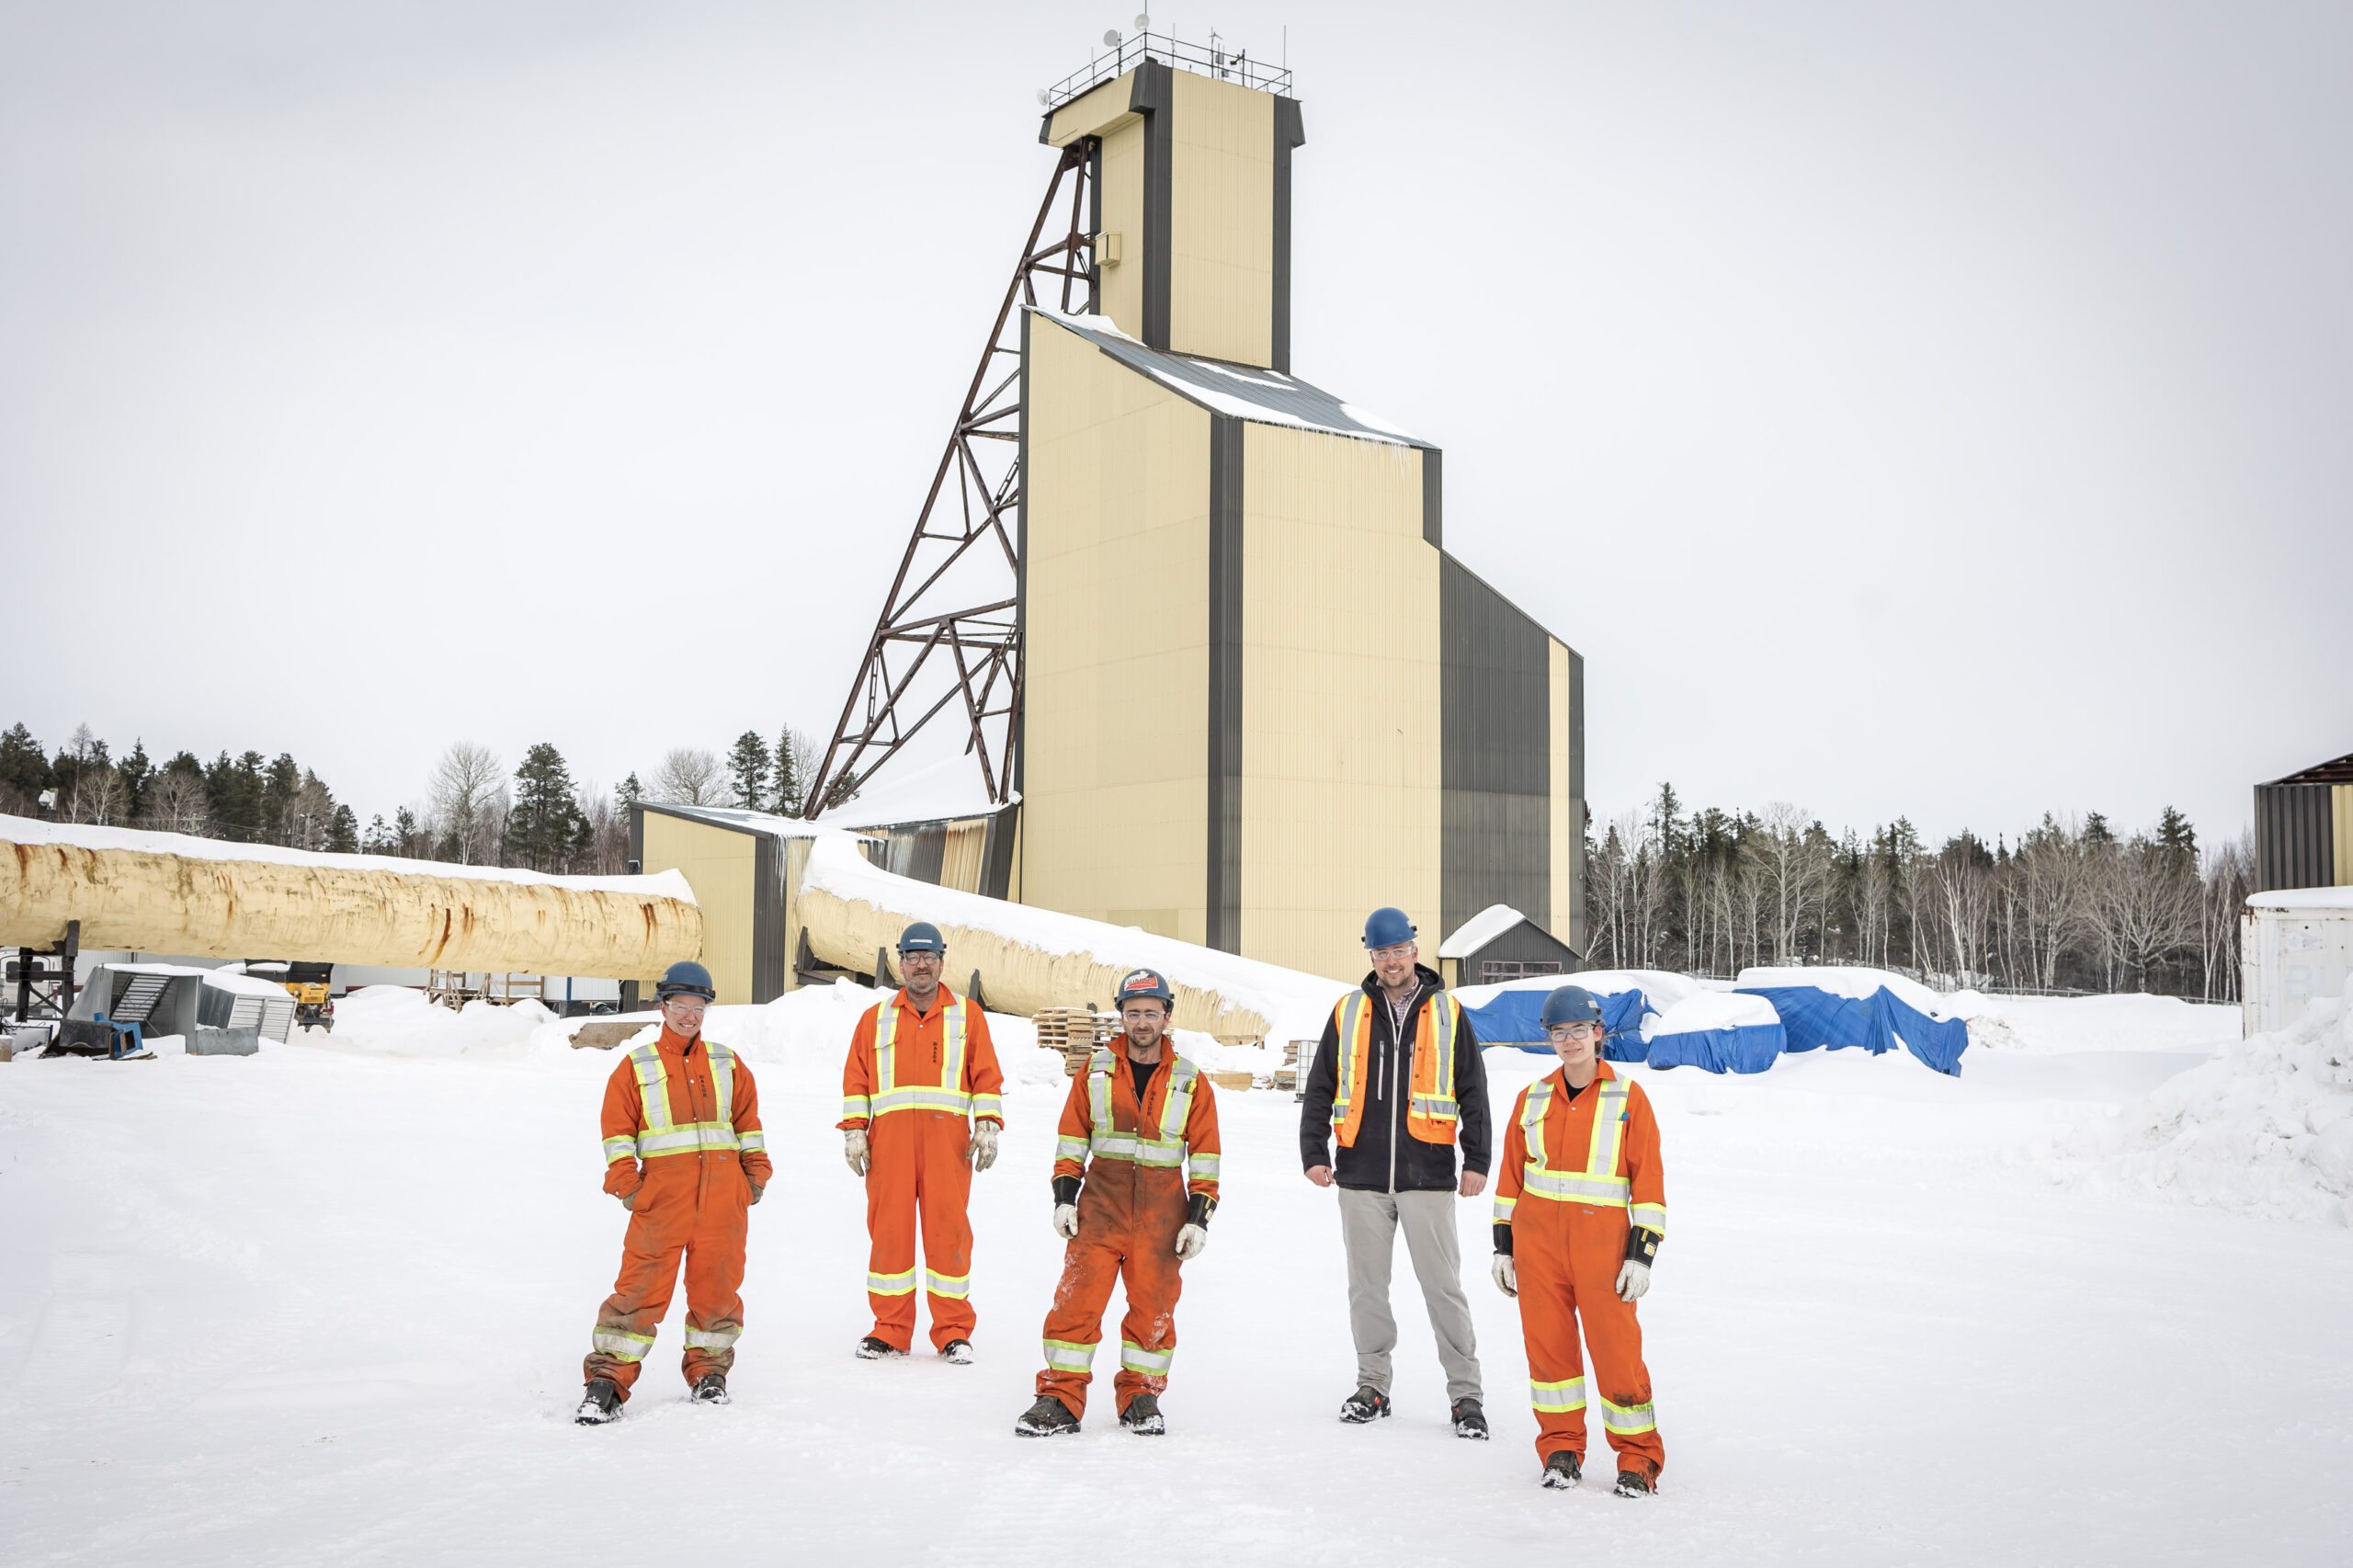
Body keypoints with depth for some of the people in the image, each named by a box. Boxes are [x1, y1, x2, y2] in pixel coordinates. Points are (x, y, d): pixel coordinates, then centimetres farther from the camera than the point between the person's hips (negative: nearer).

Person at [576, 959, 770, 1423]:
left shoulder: (727, 1064, 14)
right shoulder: (636, 1067, 7)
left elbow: (748, 1121, 18)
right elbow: (618, 1130, 5)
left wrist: (756, 1175, 11)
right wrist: (626, 1185, -4)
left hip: (722, 1195, 3)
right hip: (662, 1192, -2)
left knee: (717, 1285, 6)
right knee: (641, 1286, -6)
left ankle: (708, 1371, 21)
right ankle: (608, 1378, 0)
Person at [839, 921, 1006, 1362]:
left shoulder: (967, 1016, 13)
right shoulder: (875, 1019, 16)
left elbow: (987, 1077, 9)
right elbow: (855, 1080, 14)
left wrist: (987, 1126, -1)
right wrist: (853, 1131, 4)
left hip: (948, 1140, -1)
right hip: (889, 1140, 1)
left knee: (948, 1230, -3)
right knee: (888, 1230, 0)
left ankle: (954, 1331, 6)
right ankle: (890, 1330, 10)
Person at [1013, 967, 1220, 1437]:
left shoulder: (1190, 1082, 6)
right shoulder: (1096, 1071, 7)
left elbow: (1205, 1154, 7)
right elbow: (1071, 1138, 10)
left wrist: (1199, 1217, 0)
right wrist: (1064, 1196, 2)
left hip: (1162, 1213, 0)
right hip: (1100, 1204, 0)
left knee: (1153, 1305, 3)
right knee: (1078, 1298, -6)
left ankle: (1141, 1395, 19)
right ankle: (1060, 1398, 2)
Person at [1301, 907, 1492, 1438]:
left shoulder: (1447, 1013, 3)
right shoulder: (1348, 1013, 7)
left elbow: (1473, 1093, 5)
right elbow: (1320, 1090, 11)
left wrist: (1477, 1161, -1)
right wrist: (1314, 1152, 2)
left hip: (1427, 1175, -2)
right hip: (1362, 1175, 2)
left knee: (1443, 1285, -1)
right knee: (1367, 1286, 9)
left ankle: (1465, 1393, 8)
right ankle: (1372, 1386, 21)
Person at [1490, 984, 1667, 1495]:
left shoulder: (1628, 1097, -1)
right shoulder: (1533, 1098, 8)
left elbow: (1649, 1179, -1)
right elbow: (1511, 1175, 13)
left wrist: (1642, 1252, -6)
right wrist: (1503, 1245, 11)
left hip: (1602, 1239, -3)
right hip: (1537, 1237, 3)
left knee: (1615, 1348, -4)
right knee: (1548, 1344, 6)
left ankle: (1638, 1457, 11)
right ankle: (1561, 1448, 21)